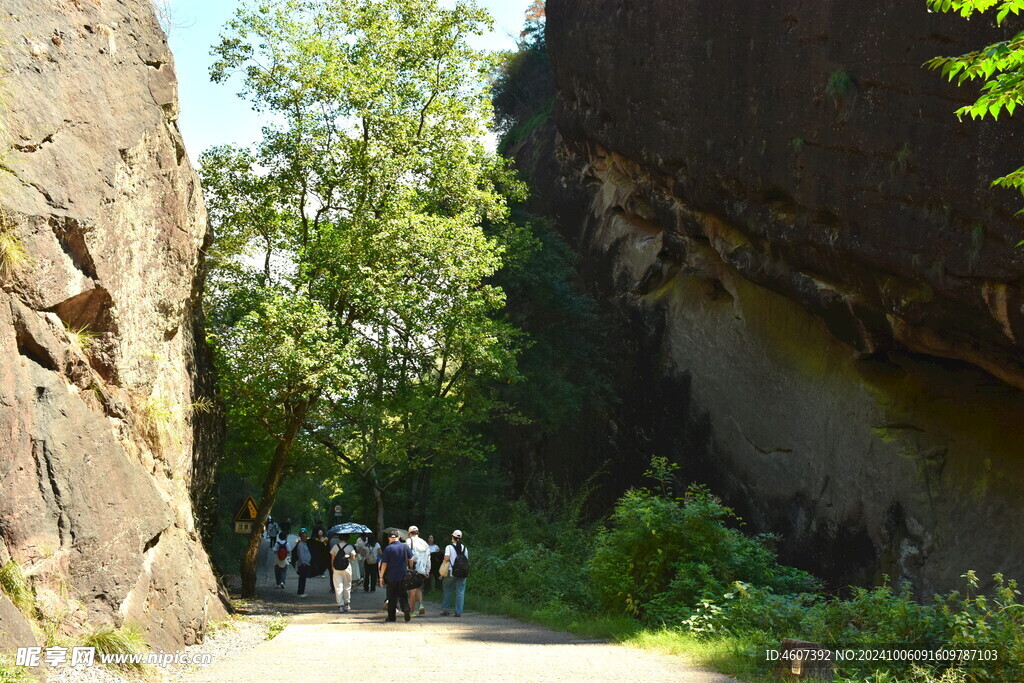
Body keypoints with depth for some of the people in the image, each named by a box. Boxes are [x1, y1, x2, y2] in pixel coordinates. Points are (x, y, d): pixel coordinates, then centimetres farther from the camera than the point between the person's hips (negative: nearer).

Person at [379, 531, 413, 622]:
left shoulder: (388, 549, -7)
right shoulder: (405, 546, 0)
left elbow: (384, 564, -8)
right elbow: (411, 560, 6)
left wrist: (381, 577, -2)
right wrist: (410, 570, 22)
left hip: (391, 577, -2)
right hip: (403, 576, 2)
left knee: (392, 597, 7)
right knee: (403, 596, 11)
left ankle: (392, 617, 9)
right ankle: (406, 610, -11)